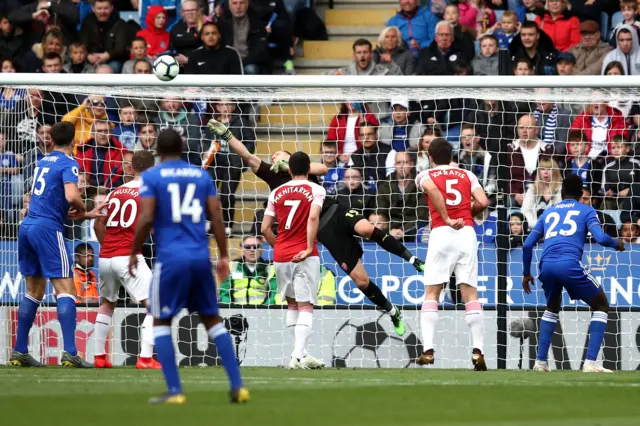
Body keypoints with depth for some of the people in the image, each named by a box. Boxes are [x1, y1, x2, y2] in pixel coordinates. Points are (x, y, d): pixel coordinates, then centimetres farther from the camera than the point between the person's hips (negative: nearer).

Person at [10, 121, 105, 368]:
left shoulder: (43, 162, 18)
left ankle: (19, 352, 15)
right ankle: (69, 352, -19)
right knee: (66, 289, -8)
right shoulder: (67, 164, -6)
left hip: (27, 226, 8)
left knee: (34, 290, 15)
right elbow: (71, 197, -22)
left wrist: (87, 215, 23)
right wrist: (83, 209, 0)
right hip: (48, 228, -8)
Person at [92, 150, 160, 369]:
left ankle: (99, 356, 28)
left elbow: (98, 225, 17)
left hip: (105, 258, 7)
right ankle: (145, 358, -18)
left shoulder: (115, 192, 14)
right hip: (128, 257, -7)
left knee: (107, 304, 27)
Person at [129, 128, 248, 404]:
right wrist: (224, 256, 14)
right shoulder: (202, 175, 11)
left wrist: (134, 253, 2)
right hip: (201, 257, 4)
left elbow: (146, 219, -10)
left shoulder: (151, 177, 0)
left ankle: (174, 391, -3)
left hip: (171, 258, -4)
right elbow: (216, 218, 7)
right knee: (212, 319, 14)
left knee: (161, 322, 7)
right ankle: (237, 386, 6)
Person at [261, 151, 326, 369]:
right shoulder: (315, 190, -2)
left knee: (292, 304, 18)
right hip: (305, 257, -4)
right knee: (305, 307, -4)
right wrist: (309, 247, -16)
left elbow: (265, 229, 6)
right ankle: (298, 355, -18)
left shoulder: (277, 192, 9)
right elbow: (313, 217, -20)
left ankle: (300, 353, 20)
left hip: (281, 255, 4)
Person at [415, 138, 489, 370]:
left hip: (441, 232, -2)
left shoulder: (425, 175, 12)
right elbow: (482, 203, 5)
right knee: (470, 293, 1)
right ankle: (478, 349, -12)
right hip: (467, 233, 2)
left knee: (431, 292, 1)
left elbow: (432, 190, -11)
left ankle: (428, 349, -12)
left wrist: (447, 219, -8)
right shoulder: (467, 175, 19)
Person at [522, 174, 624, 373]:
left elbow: (527, 245, 23)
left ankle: (540, 362, 20)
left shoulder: (549, 212, 27)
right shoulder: (586, 211, 15)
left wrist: (526, 273, 34)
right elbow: (600, 238, -1)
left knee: (552, 308, 32)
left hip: (546, 266, 4)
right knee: (601, 306, 14)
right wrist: (617, 243, 20)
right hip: (570, 265, -4)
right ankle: (590, 362, -1)